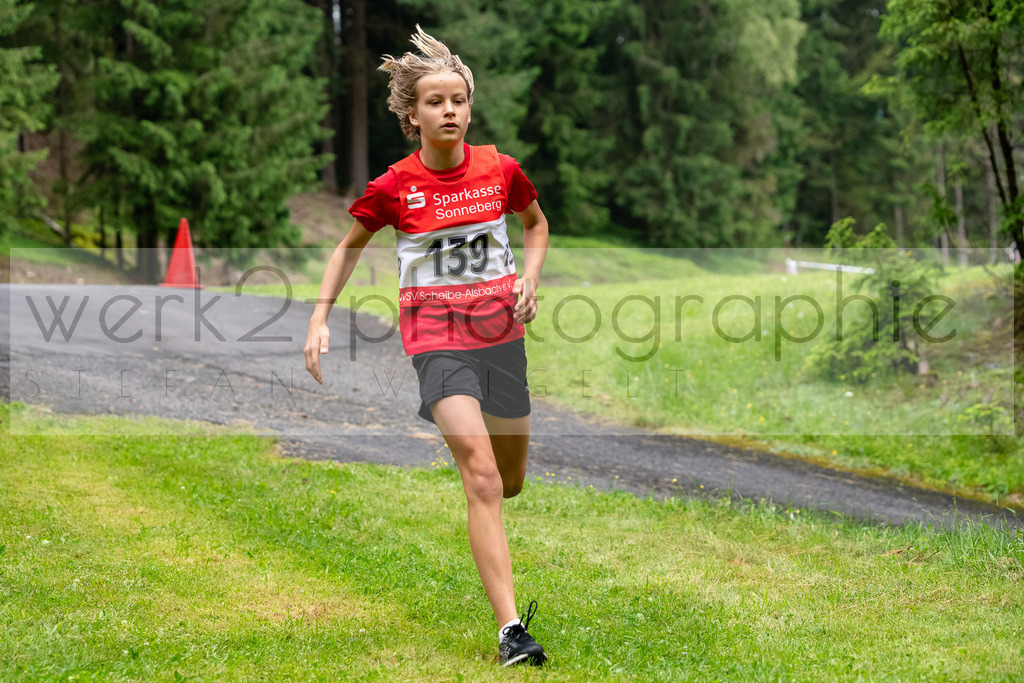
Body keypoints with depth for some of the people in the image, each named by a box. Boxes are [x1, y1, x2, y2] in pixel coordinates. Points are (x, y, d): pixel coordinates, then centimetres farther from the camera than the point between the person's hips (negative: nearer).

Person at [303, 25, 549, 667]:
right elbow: (349, 246, 9)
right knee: (482, 480, -19)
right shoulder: (394, 187, -7)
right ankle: (512, 630, -22)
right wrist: (320, 319, 1)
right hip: (439, 339, -3)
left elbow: (537, 225, 18)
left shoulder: (501, 169, -2)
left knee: (511, 480, 14)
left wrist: (530, 278, 0)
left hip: (501, 332, 4)